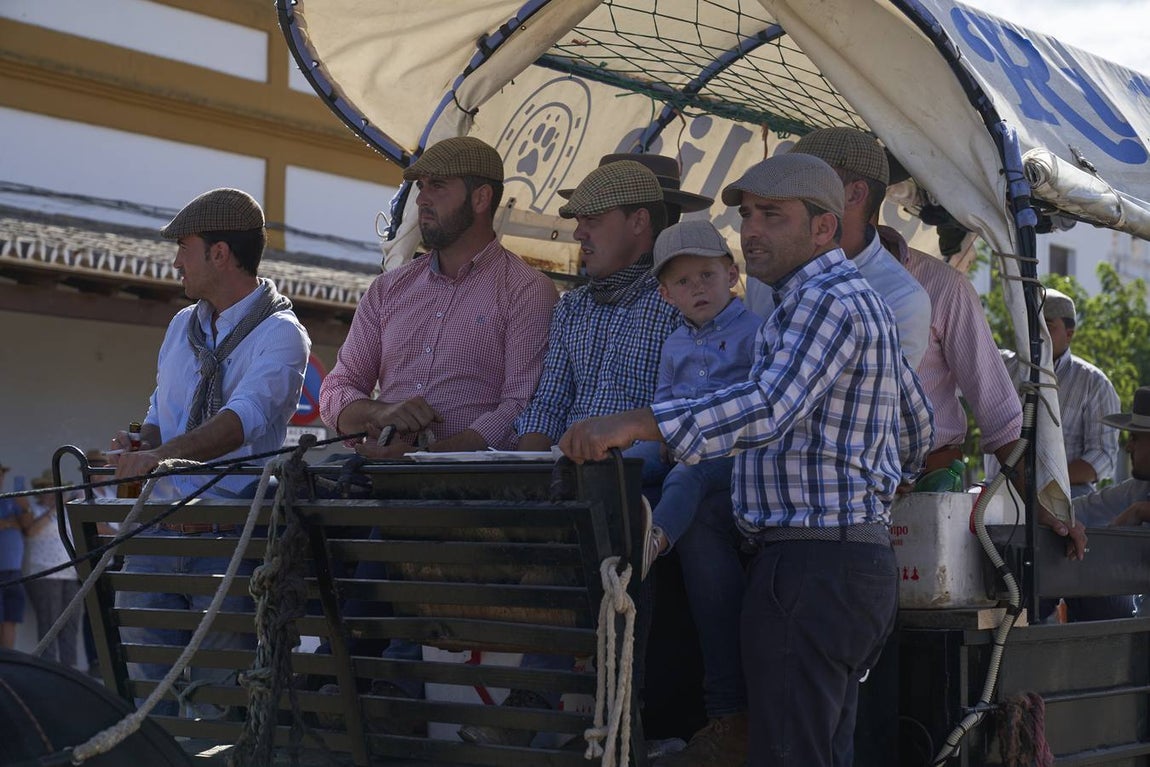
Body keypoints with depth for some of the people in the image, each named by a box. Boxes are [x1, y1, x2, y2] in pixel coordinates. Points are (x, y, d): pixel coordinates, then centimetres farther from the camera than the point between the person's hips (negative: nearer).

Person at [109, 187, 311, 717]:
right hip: (156, 532, 6)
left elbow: (244, 417, -22)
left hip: (229, 538, -6)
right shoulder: (182, 326, 17)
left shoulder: (281, 335, -6)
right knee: (139, 685, 4)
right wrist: (137, 448, 0)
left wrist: (163, 454, -36)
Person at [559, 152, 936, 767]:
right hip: (856, 559, 11)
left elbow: (770, 408, -28)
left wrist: (635, 423, -35)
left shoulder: (828, 301, -11)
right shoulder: (856, 299, 23)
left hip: (813, 569, -11)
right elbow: (917, 430, 29)